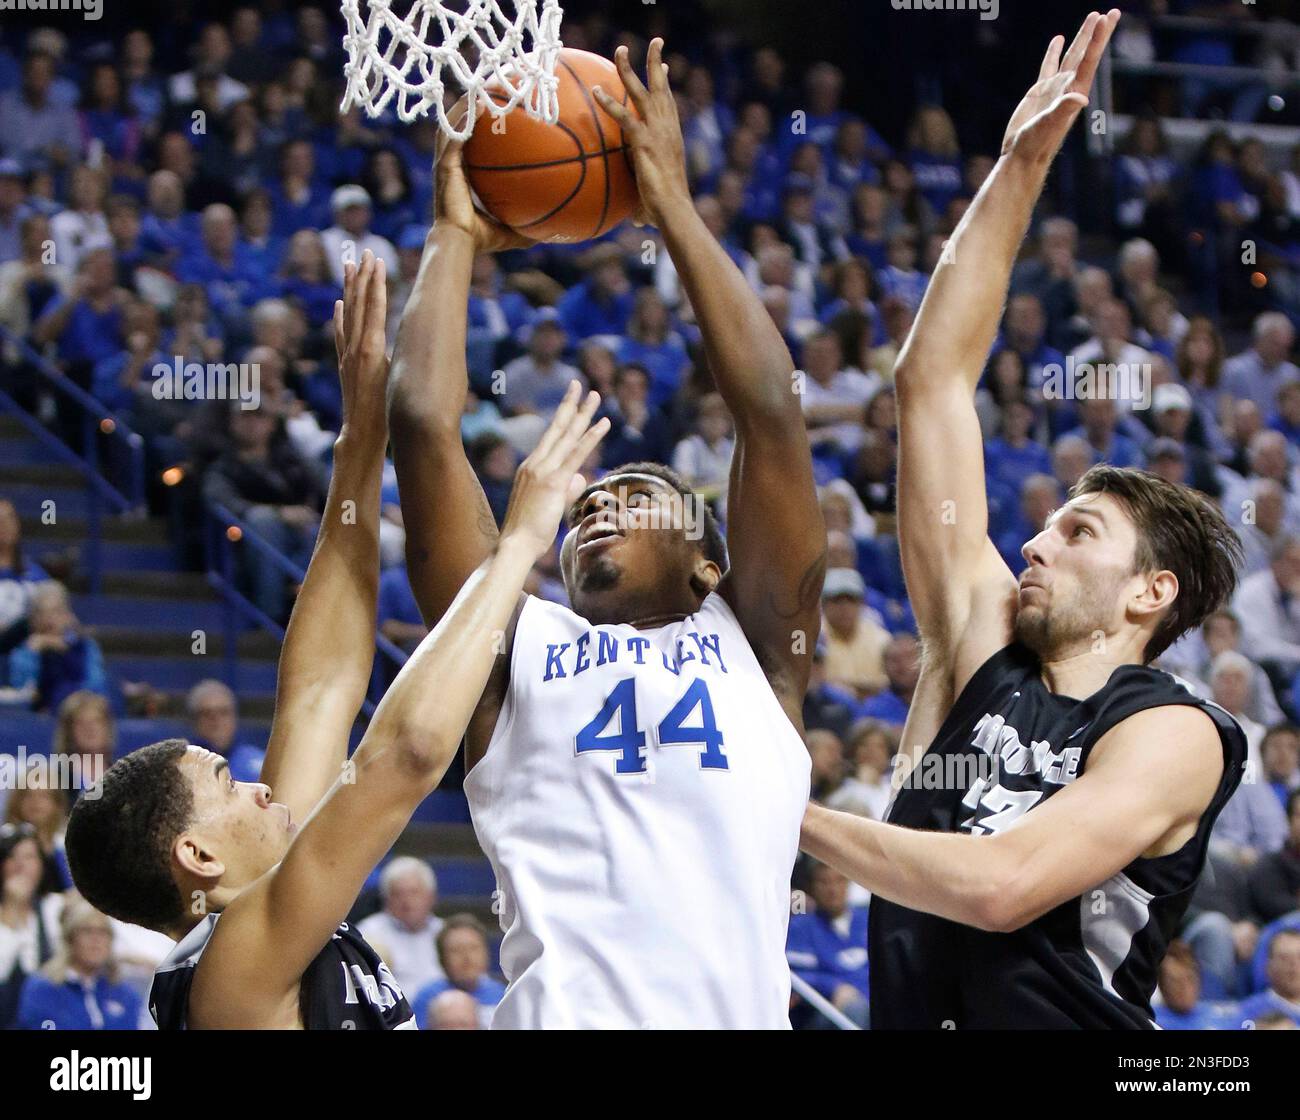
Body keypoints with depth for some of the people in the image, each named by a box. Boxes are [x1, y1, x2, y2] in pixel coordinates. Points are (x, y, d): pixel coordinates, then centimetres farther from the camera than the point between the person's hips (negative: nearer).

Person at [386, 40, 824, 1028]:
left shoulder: (752, 648, 22)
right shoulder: (516, 652, 22)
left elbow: (770, 412, 15)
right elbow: (424, 424, 15)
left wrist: (675, 208, 19)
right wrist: (456, 237, 24)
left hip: (741, 1012, 0)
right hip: (566, 1014, 0)